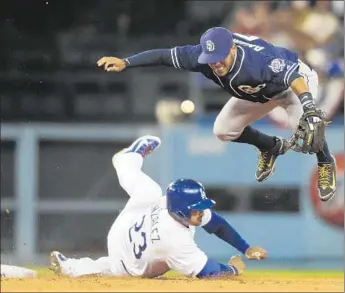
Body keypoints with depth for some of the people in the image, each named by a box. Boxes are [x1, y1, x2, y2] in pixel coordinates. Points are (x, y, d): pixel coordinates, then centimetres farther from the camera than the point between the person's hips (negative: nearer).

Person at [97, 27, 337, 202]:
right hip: (258, 93, 7)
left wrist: (309, 108, -77)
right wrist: (125, 63, -29)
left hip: (298, 80, -7)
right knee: (224, 130, 4)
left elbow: (293, 76, -60)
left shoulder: (257, 60, -47)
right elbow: (165, 55, -21)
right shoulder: (202, 56, -29)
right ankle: (272, 147, 31)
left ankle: (326, 164, 2)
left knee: (305, 124, -32)